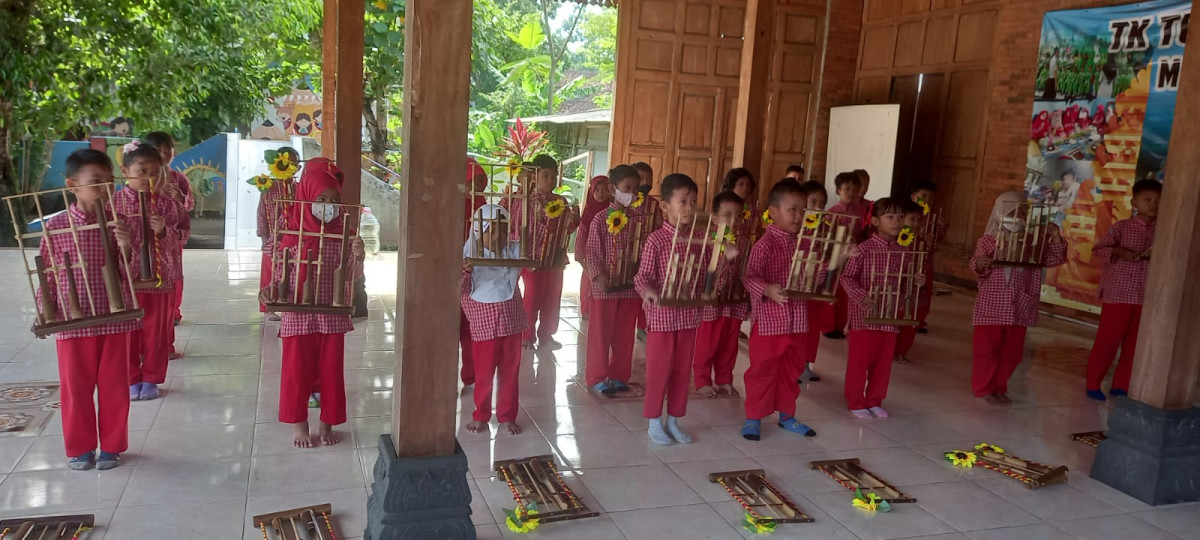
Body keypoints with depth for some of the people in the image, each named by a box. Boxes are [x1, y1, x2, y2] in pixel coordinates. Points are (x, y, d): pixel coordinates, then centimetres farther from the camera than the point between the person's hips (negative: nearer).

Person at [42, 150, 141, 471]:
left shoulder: (120, 224, -3)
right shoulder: (56, 227, -6)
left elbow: (132, 275, -2)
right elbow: (47, 275, 2)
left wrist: (126, 250, -20)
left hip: (114, 320, 1)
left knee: (114, 387, 10)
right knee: (76, 387, 10)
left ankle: (112, 446, 25)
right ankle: (79, 448, 27)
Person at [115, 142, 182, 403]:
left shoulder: (166, 204, -3)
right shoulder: (114, 202, -4)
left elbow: (175, 242, -5)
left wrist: (163, 231, -23)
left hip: (159, 278, 0)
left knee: (156, 332, 10)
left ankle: (151, 378, 26)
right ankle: (132, 379, 26)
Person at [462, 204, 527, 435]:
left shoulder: (515, 249, -1)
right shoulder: (469, 252, -10)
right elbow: (461, 291, -9)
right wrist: (463, 274, -30)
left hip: (511, 318, 3)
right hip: (483, 320, -3)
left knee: (510, 370, 12)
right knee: (484, 371, 8)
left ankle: (507, 416, 28)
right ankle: (481, 416, 28)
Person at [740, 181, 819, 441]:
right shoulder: (765, 244, -15)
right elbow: (750, 277, -23)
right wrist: (768, 290, -39)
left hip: (797, 320, 7)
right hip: (769, 321, -7)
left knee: (791, 369, 17)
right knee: (763, 369, 4)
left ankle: (787, 415, 32)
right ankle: (753, 417, 17)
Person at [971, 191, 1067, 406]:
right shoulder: (987, 240, -4)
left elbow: (1054, 259, 5)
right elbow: (979, 272, -6)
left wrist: (1055, 237, -6)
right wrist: (979, 265, -29)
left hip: (1020, 308, 4)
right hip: (992, 305, -4)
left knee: (1012, 351, 11)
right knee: (987, 348, 2)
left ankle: (999, 388, 24)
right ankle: (984, 388, 13)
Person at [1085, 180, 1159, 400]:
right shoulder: (1122, 227, -4)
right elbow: (1097, 249, -6)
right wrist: (1119, 252, -22)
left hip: (1146, 298, 4)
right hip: (1118, 294, -4)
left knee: (1135, 344, 9)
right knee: (1107, 340, 1)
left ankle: (1120, 386, 22)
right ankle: (1093, 384, 13)